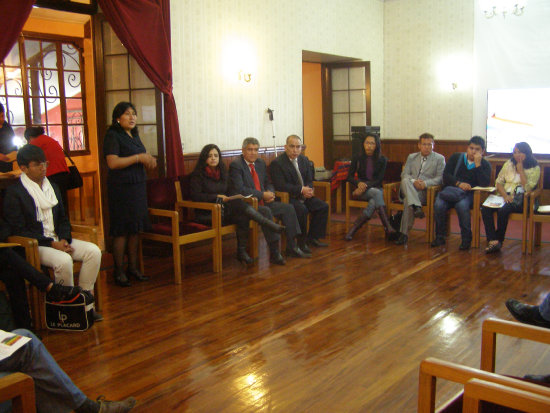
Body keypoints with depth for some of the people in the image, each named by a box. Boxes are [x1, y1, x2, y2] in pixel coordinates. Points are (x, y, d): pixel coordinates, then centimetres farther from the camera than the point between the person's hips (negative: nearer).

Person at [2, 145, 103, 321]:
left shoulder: (52, 187, 14)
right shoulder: (14, 193, -7)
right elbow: (18, 231, -12)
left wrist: (64, 239, -3)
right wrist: (52, 243, -17)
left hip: (57, 240, 7)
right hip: (33, 246, -7)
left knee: (93, 251, -15)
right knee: (63, 260, -34)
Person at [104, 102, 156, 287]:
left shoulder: (134, 136, 17)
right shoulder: (113, 136, -8)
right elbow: (113, 163, -19)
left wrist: (149, 160, 4)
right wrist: (138, 157, -16)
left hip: (138, 186, 8)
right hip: (121, 188, -8)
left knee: (135, 230, 10)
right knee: (121, 231, -5)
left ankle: (133, 268, 18)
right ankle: (119, 272, 2)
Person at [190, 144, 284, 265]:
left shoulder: (223, 173, 18)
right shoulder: (198, 175, -1)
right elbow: (195, 196, -10)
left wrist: (228, 198, -2)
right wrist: (217, 197, -16)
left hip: (224, 209, 6)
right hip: (207, 214, -6)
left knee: (243, 217, -29)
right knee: (240, 204, -30)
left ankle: (242, 252, -24)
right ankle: (272, 226, -31)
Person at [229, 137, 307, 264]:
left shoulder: (261, 163, 15)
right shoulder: (236, 165, -10)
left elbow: (267, 183, 22)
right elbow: (240, 189, -19)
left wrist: (270, 193, -3)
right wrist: (263, 195, -16)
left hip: (262, 202, 8)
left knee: (288, 208, -7)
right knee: (266, 211, -34)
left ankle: (292, 248, -3)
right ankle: (274, 253, -29)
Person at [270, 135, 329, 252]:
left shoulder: (304, 160, 10)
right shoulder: (277, 163, -12)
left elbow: (309, 180, 16)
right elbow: (280, 186, -20)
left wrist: (308, 189, -9)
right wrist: (301, 189, -22)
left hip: (303, 195, 8)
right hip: (286, 197, -8)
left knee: (323, 206, -6)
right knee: (302, 210, -32)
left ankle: (312, 237, 4)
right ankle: (301, 242, -17)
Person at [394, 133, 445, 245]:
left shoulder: (440, 159, 14)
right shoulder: (411, 157, 24)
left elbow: (440, 178, 2)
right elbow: (404, 174, 11)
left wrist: (425, 183, -17)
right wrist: (413, 181, -12)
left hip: (425, 191, -3)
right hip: (408, 189, 3)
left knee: (407, 200, -34)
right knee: (405, 181, -34)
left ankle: (404, 233, -34)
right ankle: (416, 207, -48)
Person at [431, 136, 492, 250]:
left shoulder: (485, 165, 11)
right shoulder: (456, 157, 16)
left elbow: (485, 184, -6)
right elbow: (446, 175, 5)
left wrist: (477, 164, -9)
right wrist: (459, 183, -12)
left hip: (468, 193, -2)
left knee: (461, 205, -36)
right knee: (438, 205, -30)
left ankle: (466, 239, -20)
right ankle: (440, 236, -12)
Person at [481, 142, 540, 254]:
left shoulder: (534, 168, 1)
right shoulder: (509, 164, 15)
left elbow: (528, 188, -12)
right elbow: (498, 182, 10)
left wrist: (520, 170, -11)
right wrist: (505, 195, -8)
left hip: (521, 199, -4)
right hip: (505, 196, 4)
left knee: (503, 210, -34)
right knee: (485, 208, -26)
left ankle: (499, 241, -18)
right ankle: (493, 241, -33)